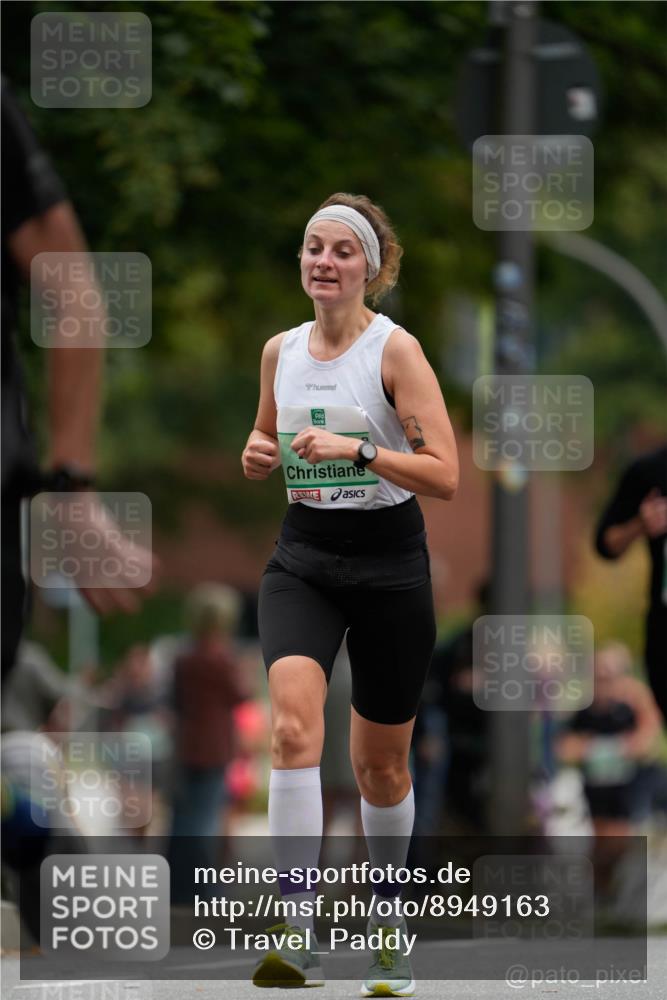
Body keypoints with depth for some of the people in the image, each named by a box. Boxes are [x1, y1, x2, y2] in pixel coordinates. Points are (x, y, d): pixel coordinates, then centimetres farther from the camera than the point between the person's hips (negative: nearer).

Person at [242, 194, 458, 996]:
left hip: (388, 565, -3)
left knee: (380, 765, 9)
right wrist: (258, 452, 0)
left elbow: (445, 476, -16)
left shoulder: (396, 350, -10)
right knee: (293, 722, -23)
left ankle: (386, 921, 36)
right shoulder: (280, 351, 5)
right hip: (303, 557, 3)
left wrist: (356, 450, -27)